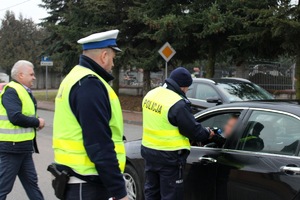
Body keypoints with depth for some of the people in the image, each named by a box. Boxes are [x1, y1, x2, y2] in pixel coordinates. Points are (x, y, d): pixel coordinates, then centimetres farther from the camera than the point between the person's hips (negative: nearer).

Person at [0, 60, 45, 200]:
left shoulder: (24, 91, 14)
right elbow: (15, 117, -27)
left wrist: (35, 122, -2)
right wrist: (37, 122, -14)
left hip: (23, 147, 10)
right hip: (12, 146, -10)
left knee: (31, 182, 18)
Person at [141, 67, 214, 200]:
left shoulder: (151, 94, 5)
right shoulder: (178, 104, -23)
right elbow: (193, 130, -16)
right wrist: (207, 134, 4)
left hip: (149, 151, 8)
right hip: (169, 157, -8)